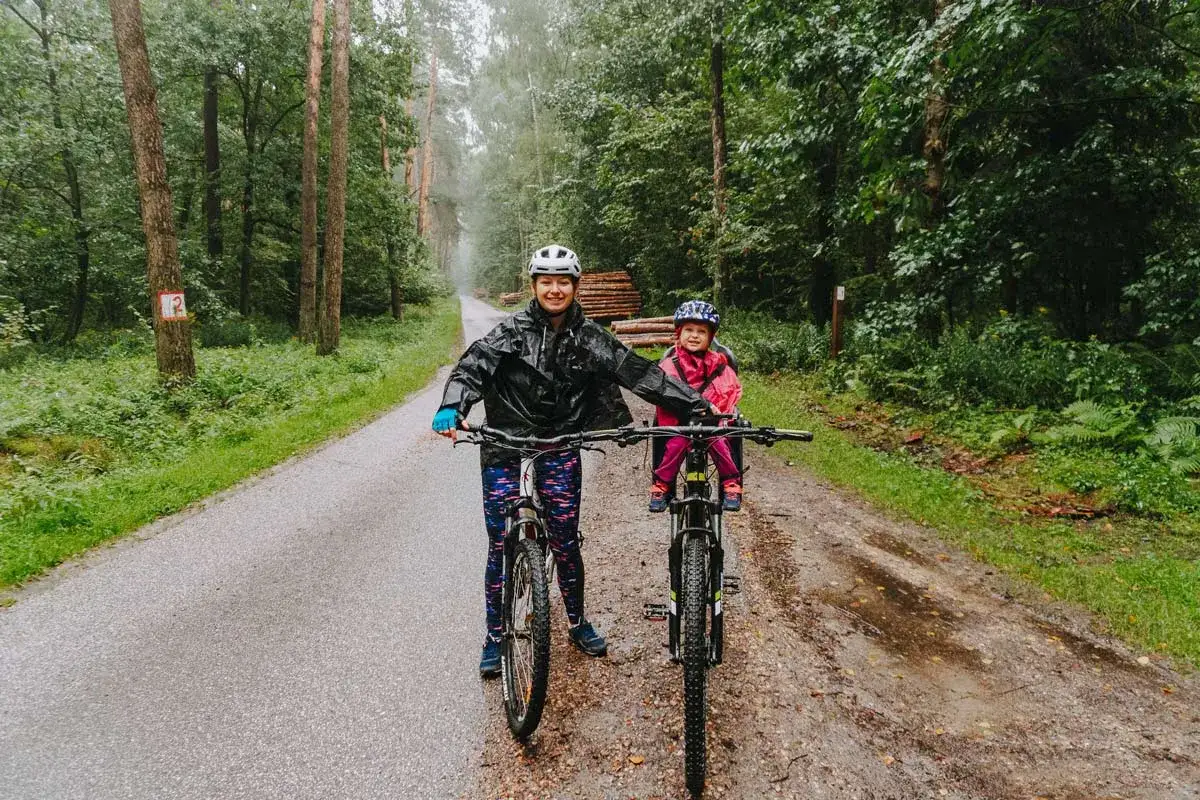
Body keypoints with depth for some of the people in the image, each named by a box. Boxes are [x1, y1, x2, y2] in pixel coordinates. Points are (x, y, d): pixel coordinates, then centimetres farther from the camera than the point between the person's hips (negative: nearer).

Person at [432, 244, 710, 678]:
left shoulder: (589, 337, 1)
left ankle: (578, 623, 31)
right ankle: (495, 637, 19)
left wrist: (697, 405, -10)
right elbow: (475, 364, -17)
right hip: (505, 450, -1)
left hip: (560, 452, 1)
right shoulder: (513, 330, -4)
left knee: (565, 544, 7)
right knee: (501, 547, 3)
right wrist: (452, 406, -38)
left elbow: (640, 373, -4)